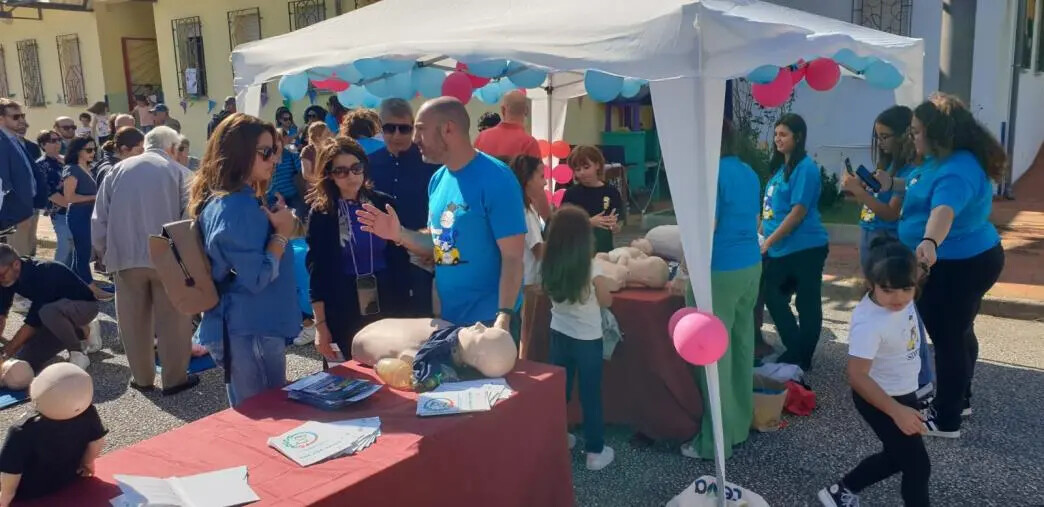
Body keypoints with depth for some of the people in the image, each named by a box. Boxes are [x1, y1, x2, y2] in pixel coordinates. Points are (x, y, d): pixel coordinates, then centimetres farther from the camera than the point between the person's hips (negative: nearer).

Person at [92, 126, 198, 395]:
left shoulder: (118, 170, 8)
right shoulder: (179, 172, -1)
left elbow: (99, 218, 8)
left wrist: (105, 253, 17)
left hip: (126, 257, 3)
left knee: (134, 321, 12)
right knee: (172, 319, 7)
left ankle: (142, 377, 22)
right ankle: (175, 378, 12)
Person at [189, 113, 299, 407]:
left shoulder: (242, 200, 12)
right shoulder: (234, 208, -20)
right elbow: (256, 277, -23)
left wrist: (274, 225, 8)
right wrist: (282, 233, -14)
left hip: (248, 327, 10)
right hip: (250, 332, -10)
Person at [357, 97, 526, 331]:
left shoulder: (495, 179, -17)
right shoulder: (438, 179, 6)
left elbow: (513, 257, -20)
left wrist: (504, 316, -27)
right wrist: (398, 234, -2)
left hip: (488, 320, -7)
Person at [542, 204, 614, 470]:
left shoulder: (548, 267, -7)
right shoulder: (591, 268, -19)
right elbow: (606, 301, -7)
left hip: (559, 335, 4)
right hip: (588, 339, -4)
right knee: (591, 395, 7)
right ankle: (595, 451, 15)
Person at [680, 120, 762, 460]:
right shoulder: (749, 173, 11)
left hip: (719, 271, -9)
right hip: (750, 267, 9)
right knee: (741, 347, 16)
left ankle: (716, 440, 6)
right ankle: (739, 425, 27)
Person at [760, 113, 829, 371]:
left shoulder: (805, 168, -14)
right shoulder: (779, 166, 12)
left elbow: (798, 212, -19)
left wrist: (768, 242, -17)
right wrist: (761, 234, 10)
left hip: (805, 248, -9)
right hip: (781, 249, 9)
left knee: (806, 304, 3)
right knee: (772, 297, 12)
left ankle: (802, 358, 14)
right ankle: (796, 351, 25)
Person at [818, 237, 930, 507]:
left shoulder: (898, 298, -12)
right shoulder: (869, 324, -35)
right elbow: (857, 376, -37)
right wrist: (897, 411, -38)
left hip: (903, 391, 9)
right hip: (880, 398, -9)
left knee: (895, 456, 23)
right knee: (917, 465, 1)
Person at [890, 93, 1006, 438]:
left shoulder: (957, 171, -29)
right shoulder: (941, 160, 4)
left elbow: (944, 208, -49)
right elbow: (926, 190, 24)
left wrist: (930, 243, -66)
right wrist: (892, 184, 12)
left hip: (957, 267, -11)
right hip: (962, 261, 11)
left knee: (947, 339, -1)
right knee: (959, 333, 24)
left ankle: (947, 421, 11)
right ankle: (960, 400, 42)